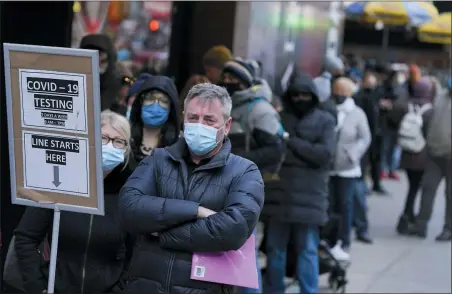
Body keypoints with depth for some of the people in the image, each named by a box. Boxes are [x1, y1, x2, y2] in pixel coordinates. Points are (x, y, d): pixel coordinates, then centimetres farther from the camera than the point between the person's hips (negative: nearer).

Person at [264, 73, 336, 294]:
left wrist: (291, 143, -10)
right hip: (278, 194, 2)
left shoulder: (324, 121, 3)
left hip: (309, 196, -2)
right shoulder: (278, 118, 9)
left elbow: (325, 153, -9)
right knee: (275, 248, 9)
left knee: (307, 250, 1)